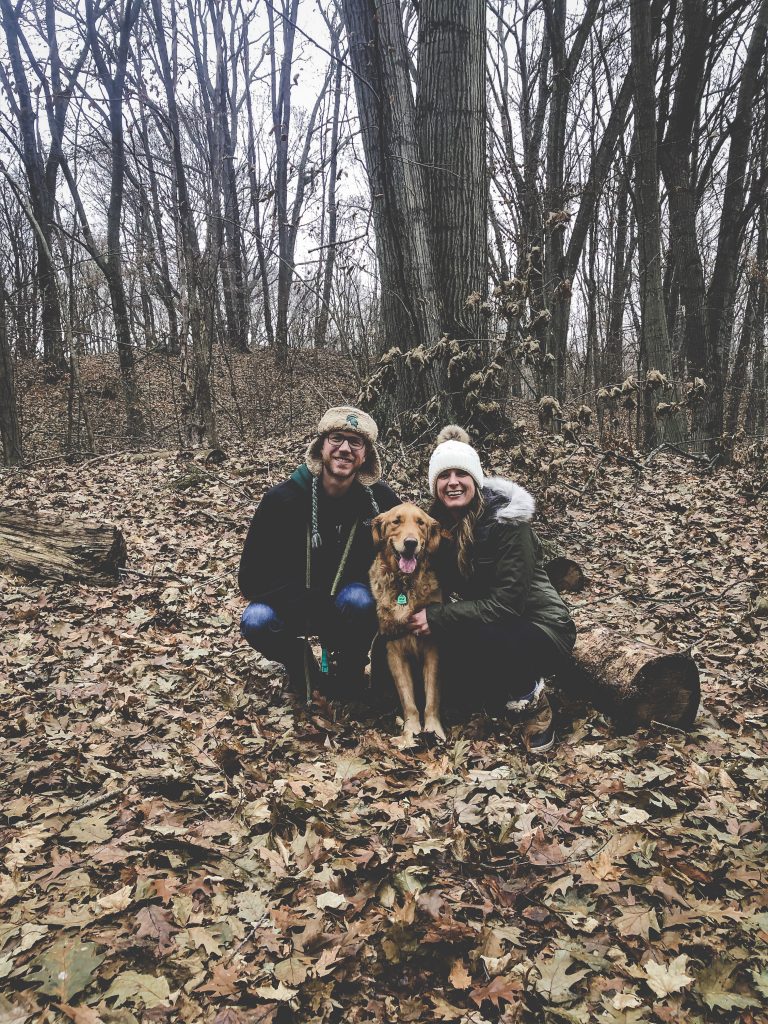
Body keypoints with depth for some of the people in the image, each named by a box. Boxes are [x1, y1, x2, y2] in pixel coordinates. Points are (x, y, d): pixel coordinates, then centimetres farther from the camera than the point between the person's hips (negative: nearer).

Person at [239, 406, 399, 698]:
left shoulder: (381, 500, -15)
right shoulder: (282, 499, -18)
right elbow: (251, 579, -17)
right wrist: (311, 610, -29)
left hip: (350, 605, 0)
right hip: (291, 605, 0)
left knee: (359, 599, -33)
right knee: (256, 621, -30)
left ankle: (349, 668, -2)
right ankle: (298, 664, 5)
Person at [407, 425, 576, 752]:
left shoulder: (507, 521, -21)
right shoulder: (441, 521, -2)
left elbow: (507, 603, -26)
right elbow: (440, 583, 4)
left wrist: (436, 617, -29)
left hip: (540, 630, -6)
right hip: (491, 626, 7)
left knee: (464, 637, -34)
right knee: (435, 638, -20)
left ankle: (531, 698, -4)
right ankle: (509, 691, 3)